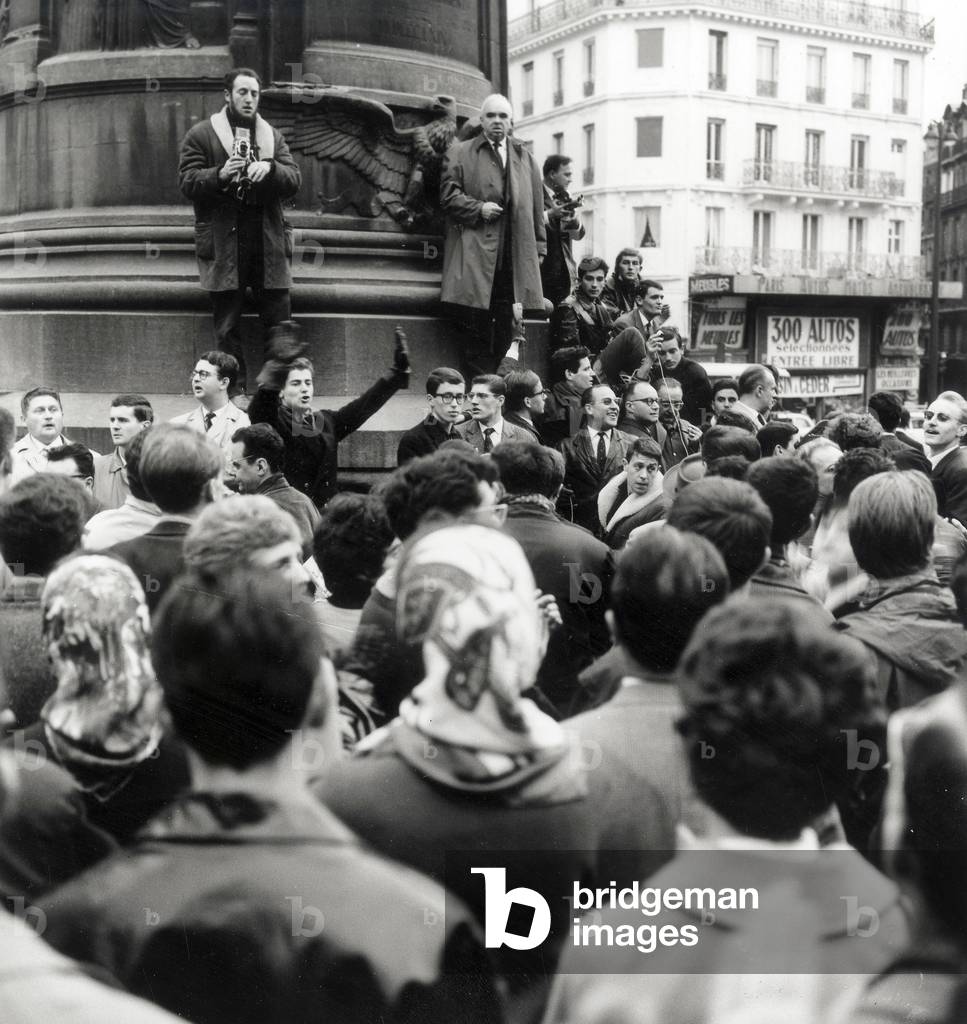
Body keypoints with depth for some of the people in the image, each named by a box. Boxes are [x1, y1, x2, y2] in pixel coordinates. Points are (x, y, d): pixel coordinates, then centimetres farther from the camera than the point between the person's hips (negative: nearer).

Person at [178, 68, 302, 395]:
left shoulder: (272, 135, 17)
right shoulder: (201, 134, 5)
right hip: (223, 243, -3)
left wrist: (270, 168, -14)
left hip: (268, 242, 3)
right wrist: (220, 174, -19)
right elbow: (187, 182, -2)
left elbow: (294, 179, 6)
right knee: (227, 326, 2)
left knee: (279, 323, 2)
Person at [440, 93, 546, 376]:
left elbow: (537, 206, 19)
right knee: (478, 330, -7)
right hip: (475, 250, -3)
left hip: (515, 253, 4)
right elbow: (448, 195, 2)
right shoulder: (459, 153, 10)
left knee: (506, 327, 1)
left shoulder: (525, 157, 21)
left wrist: (539, 246, 12)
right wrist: (478, 208, -12)